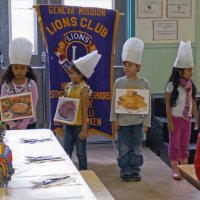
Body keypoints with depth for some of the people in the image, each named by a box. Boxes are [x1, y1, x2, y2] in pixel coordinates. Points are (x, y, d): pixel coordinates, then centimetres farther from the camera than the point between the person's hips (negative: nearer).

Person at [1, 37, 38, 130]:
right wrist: (12, 124, -16)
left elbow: (33, 107, -11)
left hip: (29, 124, -1)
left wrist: (22, 126, -17)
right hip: (11, 126, 1)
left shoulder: (31, 85, -9)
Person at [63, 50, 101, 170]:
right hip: (68, 124, 6)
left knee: (81, 152, 5)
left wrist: (84, 129, -15)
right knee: (66, 152, 10)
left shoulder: (84, 89, -13)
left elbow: (85, 110, -14)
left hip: (79, 124, -6)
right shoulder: (68, 87, 6)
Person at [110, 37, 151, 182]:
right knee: (124, 149, 7)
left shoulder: (144, 83, -4)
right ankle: (125, 171, 17)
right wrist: (114, 120, -4)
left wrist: (146, 123, -3)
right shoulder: (119, 82, -3)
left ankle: (135, 171, 21)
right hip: (122, 121, 0)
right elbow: (114, 102, 0)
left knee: (136, 149, 9)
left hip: (138, 122, 0)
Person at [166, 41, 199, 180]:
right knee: (174, 145, 3)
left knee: (185, 145, 11)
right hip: (176, 119, -5)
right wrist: (170, 122, -13)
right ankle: (175, 170, 10)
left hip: (187, 119, 5)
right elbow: (168, 105, -10)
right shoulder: (172, 85, -12)